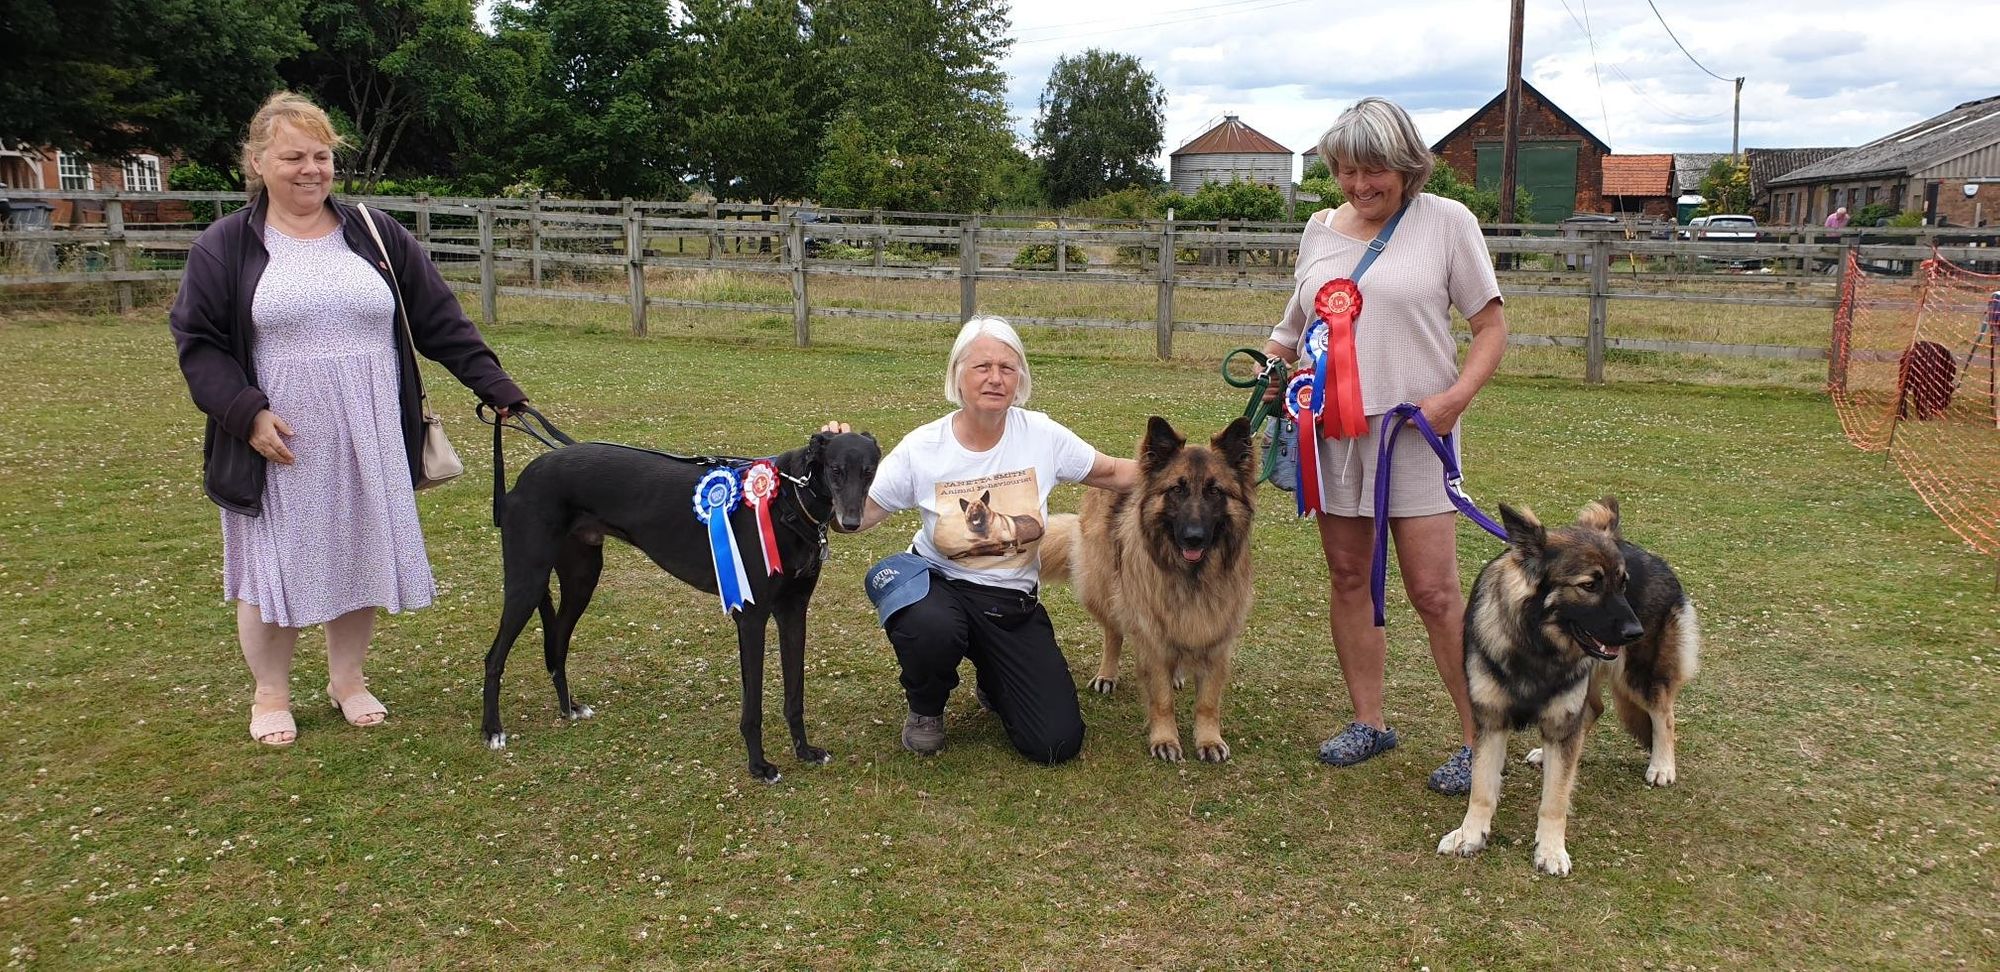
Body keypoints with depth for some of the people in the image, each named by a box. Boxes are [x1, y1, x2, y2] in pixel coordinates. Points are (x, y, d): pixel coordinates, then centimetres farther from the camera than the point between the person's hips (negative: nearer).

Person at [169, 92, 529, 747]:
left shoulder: (376, 237, 7)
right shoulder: (225, 247, 1)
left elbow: (441, 321, 6)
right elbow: (198, 343, -1)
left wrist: (493, 385, 0)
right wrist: (246, 412, -14)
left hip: (370, 444, 2)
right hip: (279, 444, -2)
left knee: (360, 562, 10)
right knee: (274, 568, 6)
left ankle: (347, 680, 29)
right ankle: (270, 695, 24)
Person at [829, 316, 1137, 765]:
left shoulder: (1042, 435, -9)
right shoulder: (922, 449, -12)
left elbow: (1112, 473, 4)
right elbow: (859, 516, -9)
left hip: (1014, 604, 2)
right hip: (939, 584, -1)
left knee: (1057, 743, -9)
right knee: (931, 629, -41)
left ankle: (992, 682, 27)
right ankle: (925, 710, -2)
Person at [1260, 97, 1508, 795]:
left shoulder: (1446, 222, -2)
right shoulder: (1320, 229, 11)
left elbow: (1491, 327, -1)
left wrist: (1457, 396, -16)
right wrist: (1273, 359, 3)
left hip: (1413, 430, -5)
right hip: (1331, 428, 5)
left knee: (1434, 591, -7)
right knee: (1348, 578, 9)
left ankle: (1480, 739, 7)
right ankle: (1368, 722, 23)